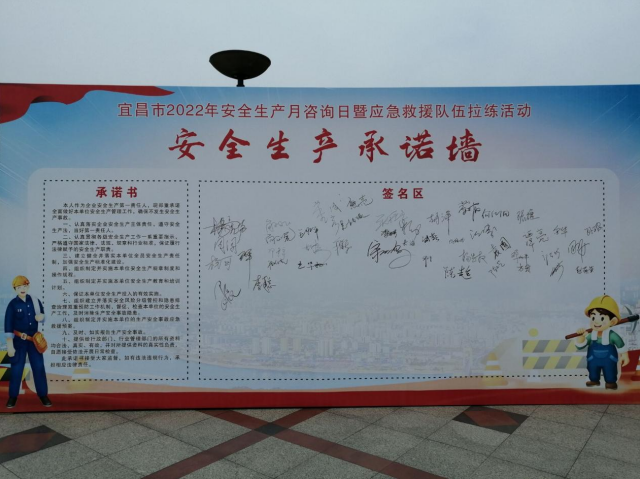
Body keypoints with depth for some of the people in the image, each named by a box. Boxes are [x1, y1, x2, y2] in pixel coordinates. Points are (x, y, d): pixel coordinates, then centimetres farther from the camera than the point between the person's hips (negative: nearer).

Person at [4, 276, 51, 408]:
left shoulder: (35, 301, 1)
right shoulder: (13, 304, -9)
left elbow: (44, 317, 13)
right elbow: (8, 325, -10)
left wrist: (41, 317, -12)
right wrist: (10, 344, -12)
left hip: (34, 339, 3)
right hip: (19, 340, -3)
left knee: (39, 367, 4)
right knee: (16, 368, 4)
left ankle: (43, 395, 13)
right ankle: (13, 396, 19)